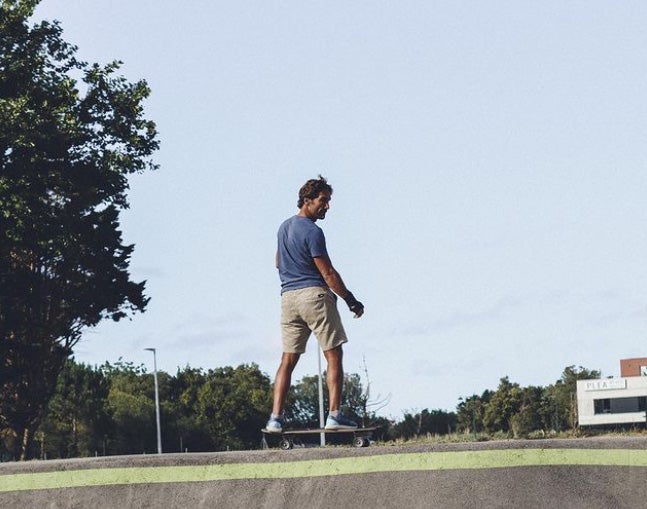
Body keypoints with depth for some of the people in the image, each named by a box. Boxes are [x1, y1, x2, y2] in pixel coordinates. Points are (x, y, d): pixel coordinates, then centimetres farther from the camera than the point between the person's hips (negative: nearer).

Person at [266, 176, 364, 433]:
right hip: (314, 294, -8)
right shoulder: (312, 232, -11)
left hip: (288, 296, 8)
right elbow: (328, 273, -12)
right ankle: (334, 415, -7)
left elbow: (278, 263, 27)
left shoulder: (284, 227, 15)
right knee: (334, 356, -2)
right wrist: (352, 301, -6)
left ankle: (276, 418, 0)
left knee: (288, 360, 7)